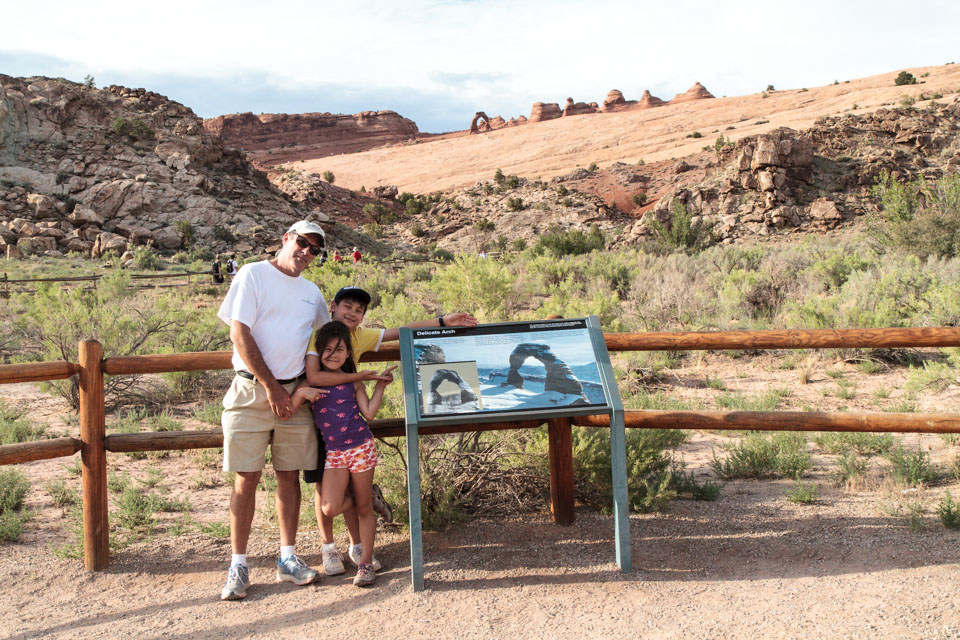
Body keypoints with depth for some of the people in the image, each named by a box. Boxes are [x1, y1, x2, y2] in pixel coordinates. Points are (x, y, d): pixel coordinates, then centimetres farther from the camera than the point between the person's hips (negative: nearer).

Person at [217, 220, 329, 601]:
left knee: (289, 476, 8)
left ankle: (288, 559, 17)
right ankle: (238, 566, 5)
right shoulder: (253, 275, -1)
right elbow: (239, 334, -9)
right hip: (252, 391, -4)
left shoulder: (312, 293, 15)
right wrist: (271, 387, -11)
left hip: (294, 392, 5)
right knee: (246, 478, -3)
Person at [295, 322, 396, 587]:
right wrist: (300, 394, -20)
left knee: (364, 507, 4)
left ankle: (366, 562, 17)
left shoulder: (353, 382, 4)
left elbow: (369, 413, 0)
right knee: (330, 509, -13)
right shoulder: (312, 382, 3)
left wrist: (380, 385, -2)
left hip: (361, 447, -1)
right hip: (334, 453, 1)